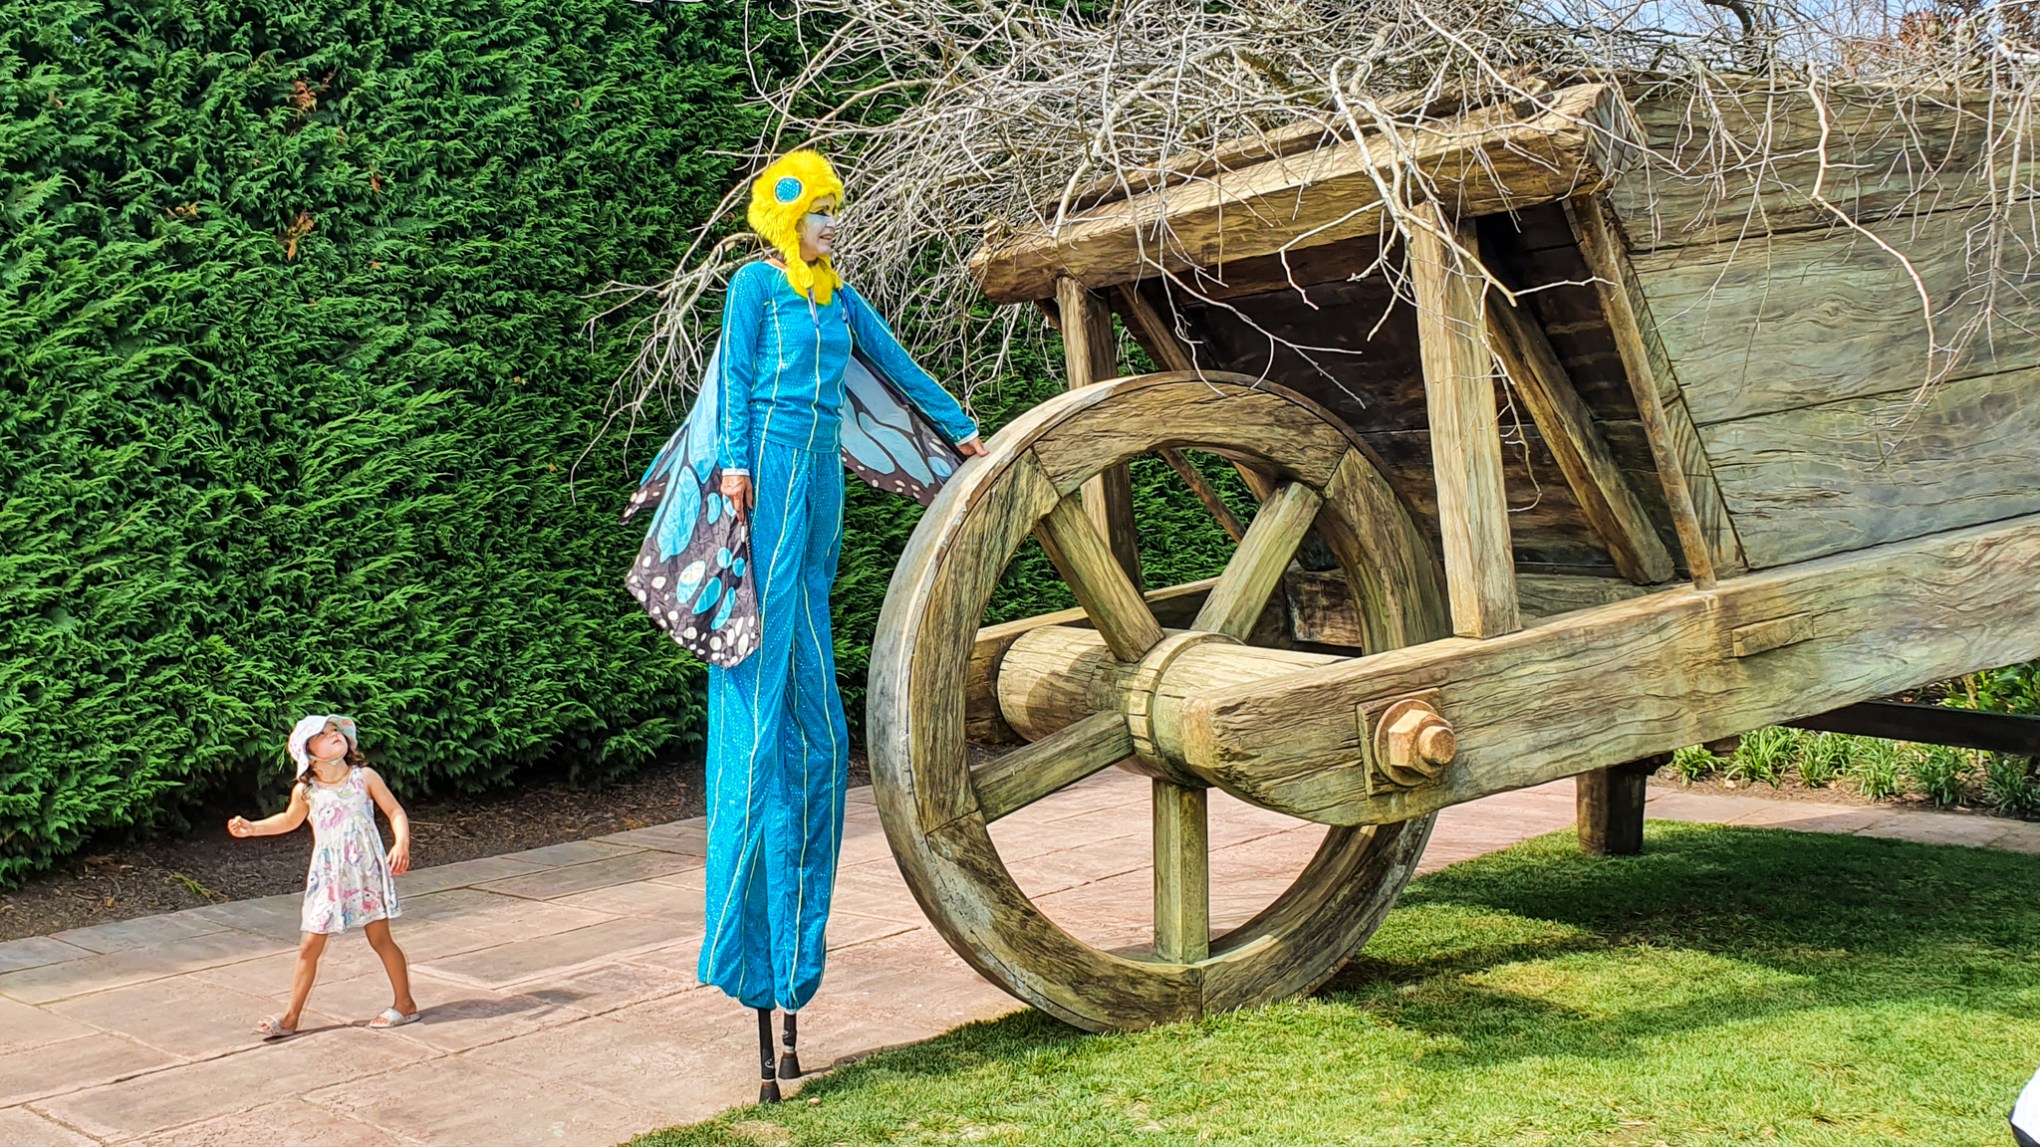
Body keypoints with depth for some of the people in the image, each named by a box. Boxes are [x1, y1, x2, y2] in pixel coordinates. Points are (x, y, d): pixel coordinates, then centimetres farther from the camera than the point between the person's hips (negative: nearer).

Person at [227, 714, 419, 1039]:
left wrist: (402, 843, -18)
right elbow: (289, 820, 19)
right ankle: (291, 1018, 11)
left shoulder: (364, 777, -5)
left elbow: (395, 811, -2)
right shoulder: (305, 791, 0)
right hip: (327, 876, 2)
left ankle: (405, 1004, 19)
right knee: (309, 946, 3)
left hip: (367, 870, -2)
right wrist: (252, 828, 7)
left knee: (380, 939, 3)